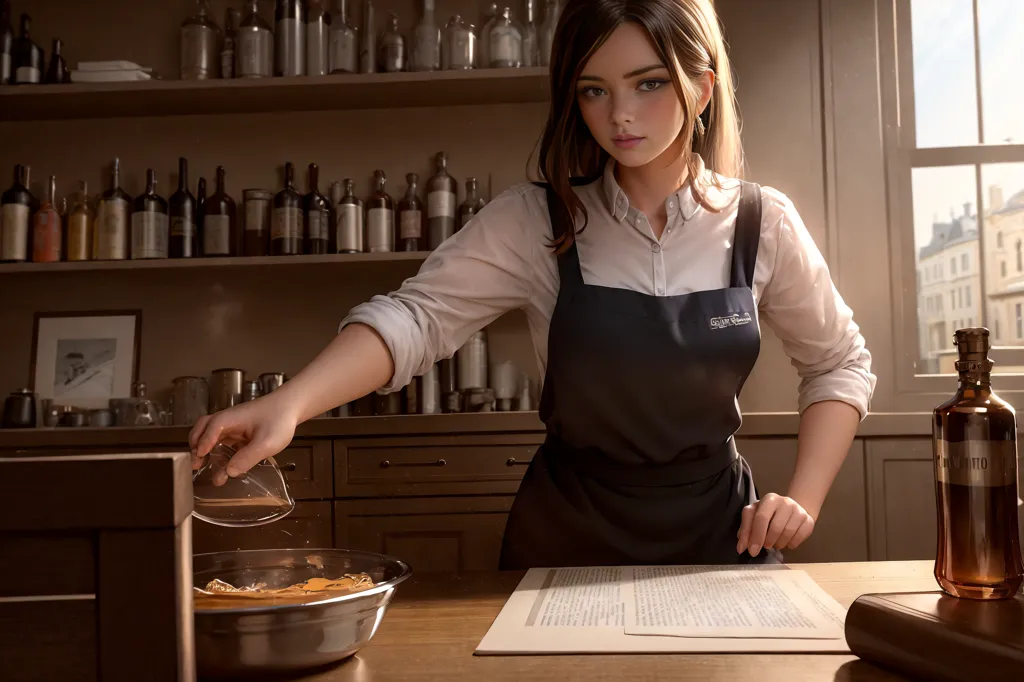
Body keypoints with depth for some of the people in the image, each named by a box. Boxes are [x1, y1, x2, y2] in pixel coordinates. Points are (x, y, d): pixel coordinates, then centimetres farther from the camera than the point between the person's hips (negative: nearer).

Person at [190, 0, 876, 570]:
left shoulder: (762, 223, -8)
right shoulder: (535, 222, -12)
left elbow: (841, 364, 3)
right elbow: (418, 315, -22)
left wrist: (804, 499, -8)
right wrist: (290, 403, -38)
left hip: (717, 530, 1)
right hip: (568, 534, 0)